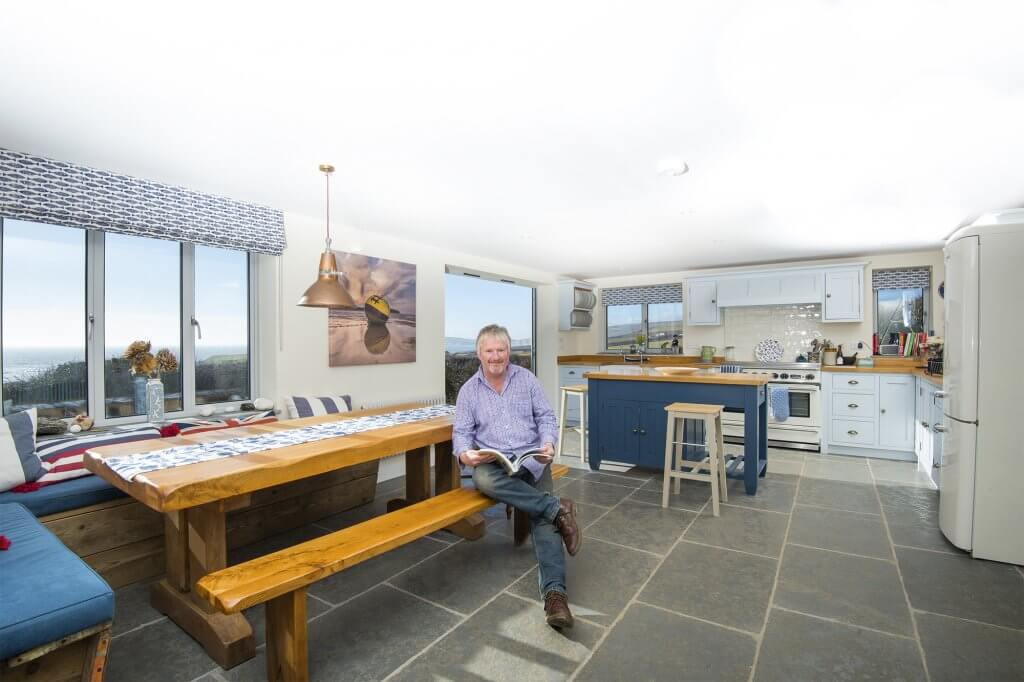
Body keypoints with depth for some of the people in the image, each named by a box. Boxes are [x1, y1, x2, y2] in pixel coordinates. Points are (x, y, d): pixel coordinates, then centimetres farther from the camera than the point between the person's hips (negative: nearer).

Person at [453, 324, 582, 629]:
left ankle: (554, 592, -27)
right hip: (492, 462, 0)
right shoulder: (469, 390, 7)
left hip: (532, 459, 0)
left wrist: (548, 443, -13)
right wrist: (466, 454, -19)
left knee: (543, 518, -23)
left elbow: (546, 417, 7)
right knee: (483, 479, -36)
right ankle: (557, 508, -25)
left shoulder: (526, 378, 7)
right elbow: (461, 432, 4)